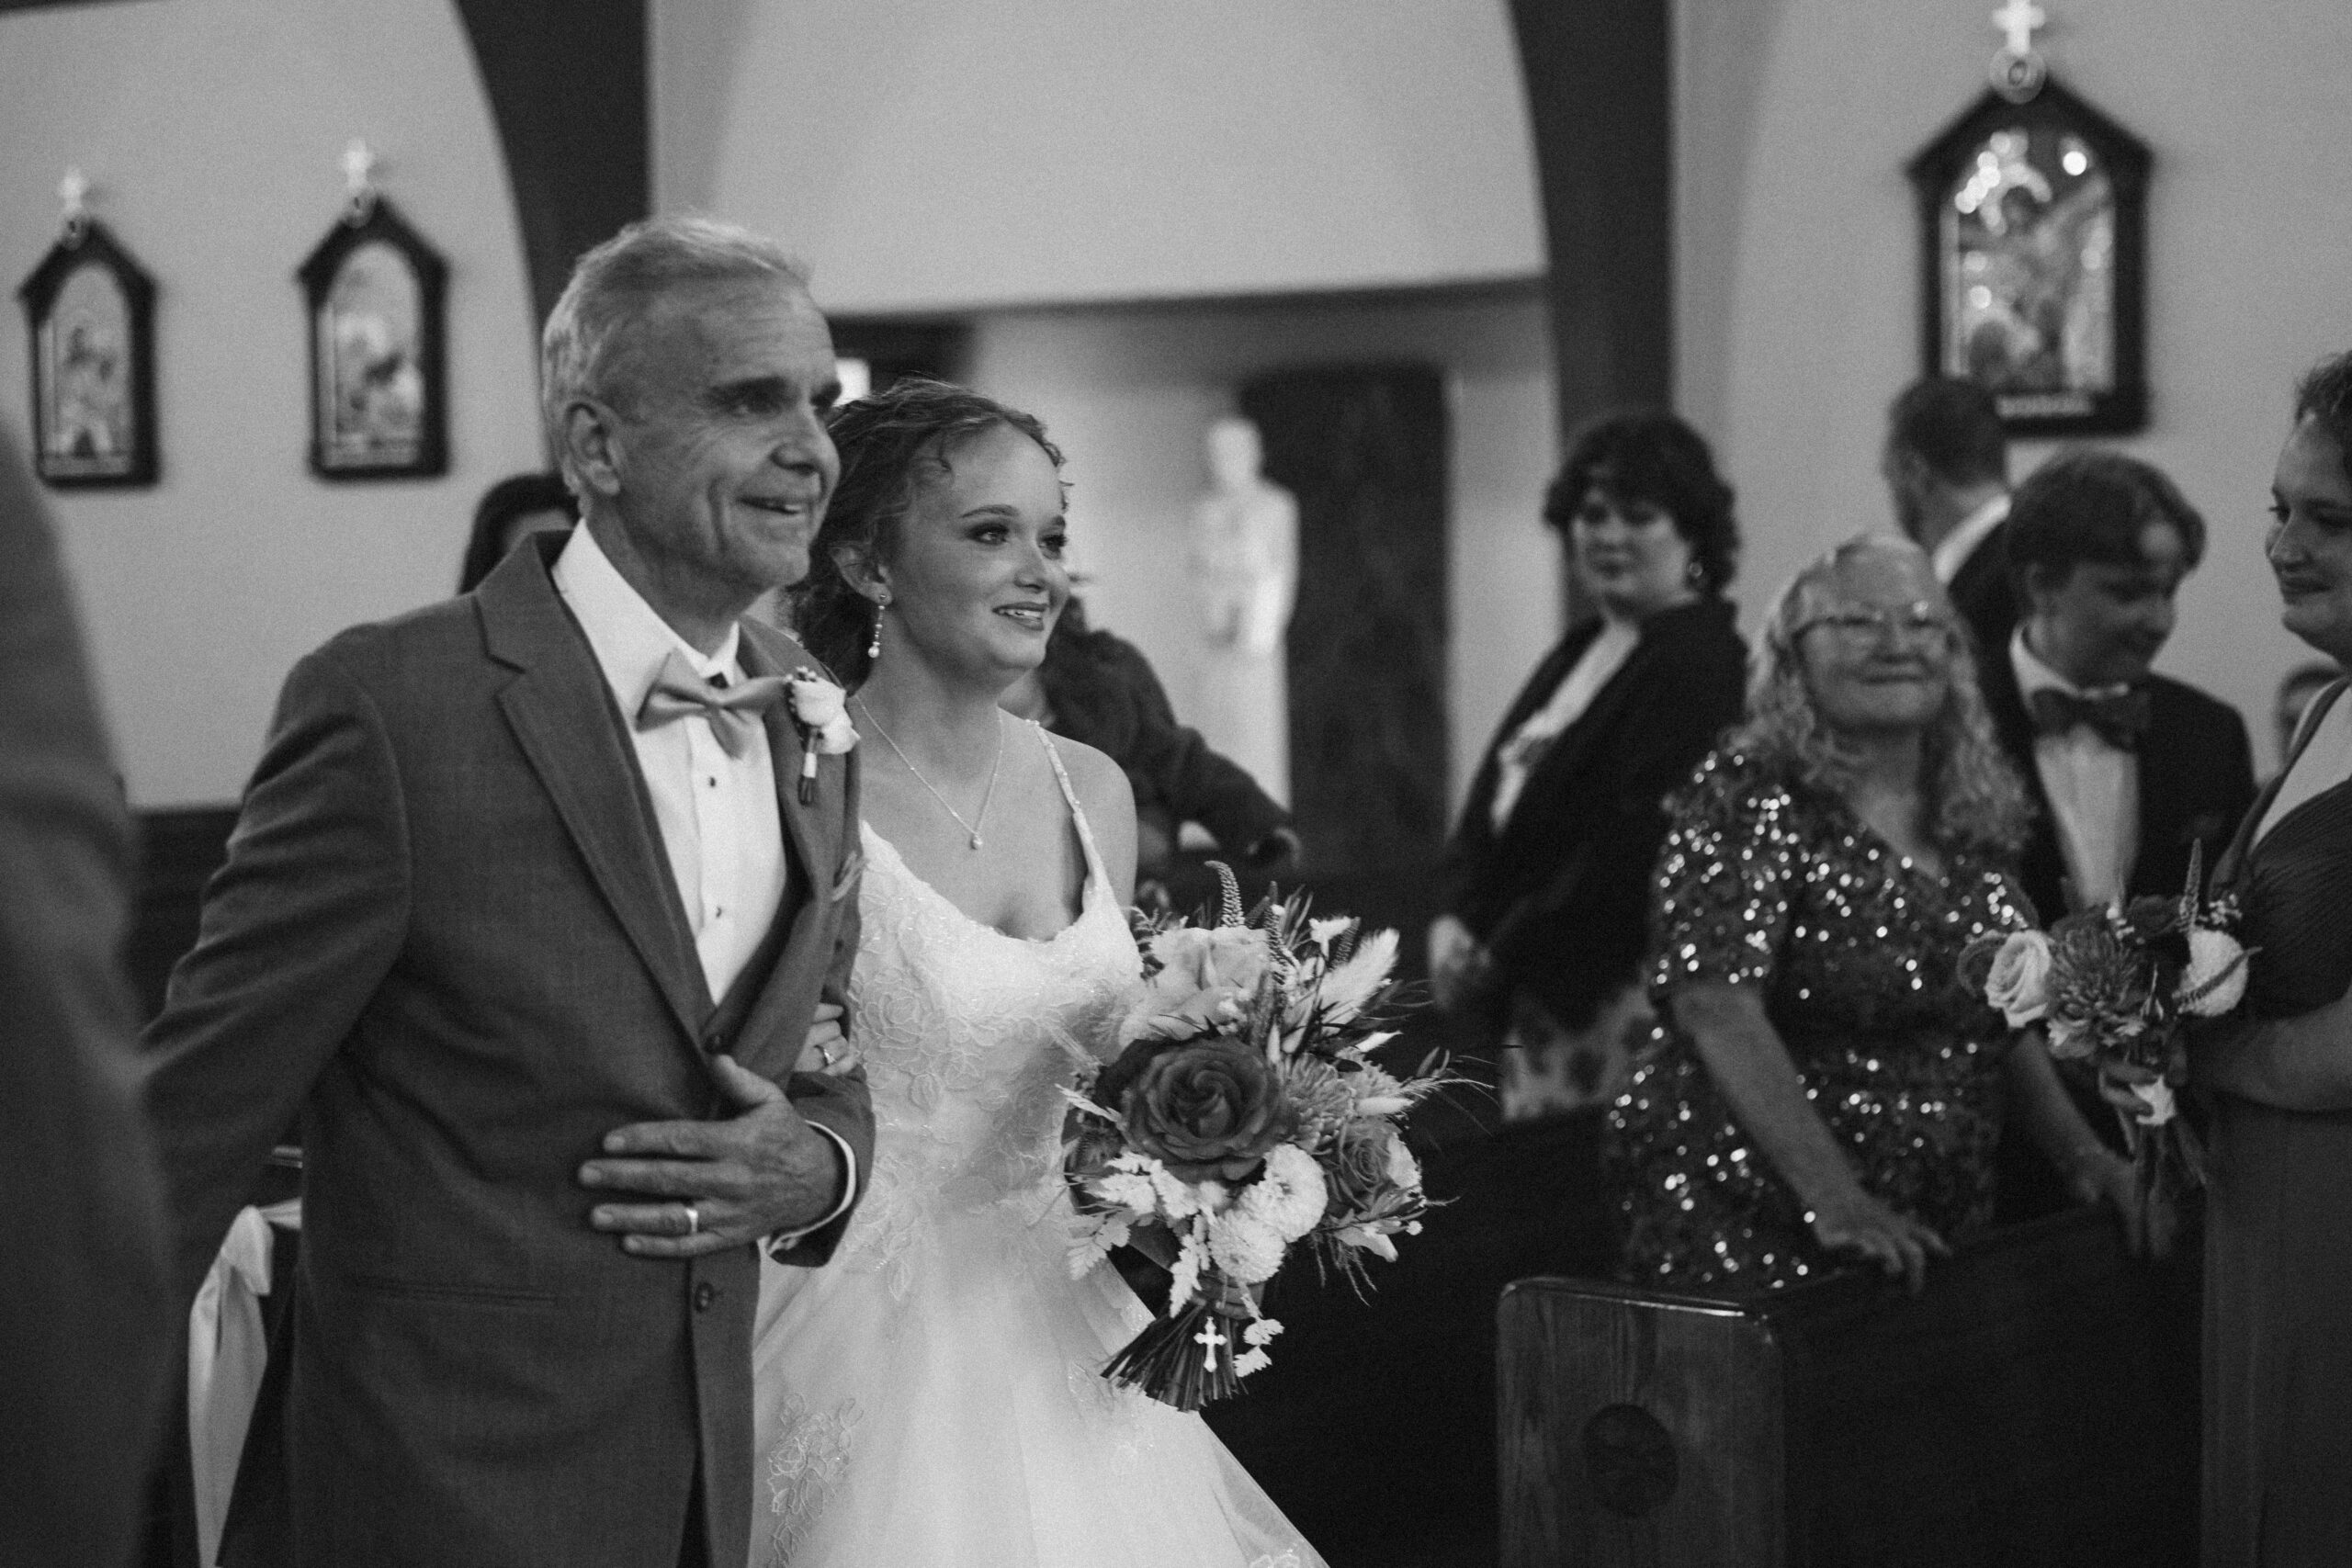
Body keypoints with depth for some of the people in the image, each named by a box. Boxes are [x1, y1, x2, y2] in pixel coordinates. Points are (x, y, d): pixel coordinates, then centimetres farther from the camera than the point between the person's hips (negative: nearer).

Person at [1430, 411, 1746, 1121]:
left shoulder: (1699, 668, -11)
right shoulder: (1578, 655, 16)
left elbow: (1636, 849, -18)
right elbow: (1493, 801, 16)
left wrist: (1499, 956, -14)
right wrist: (1455, 919, -2)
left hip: (1617, 1001, -8)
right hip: (1539, 999, 8)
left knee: (1601, 1167, -6)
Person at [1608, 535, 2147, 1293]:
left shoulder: (1969, 817, 9)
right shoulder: (1748, 799, -10)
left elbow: (2002, 1019, 17)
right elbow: (1717, 1008, -22)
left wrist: (2083, 1154, 3)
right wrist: (1834, 1199, -29)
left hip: (1929, 1233, 6)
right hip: (1747, 1224, -6)